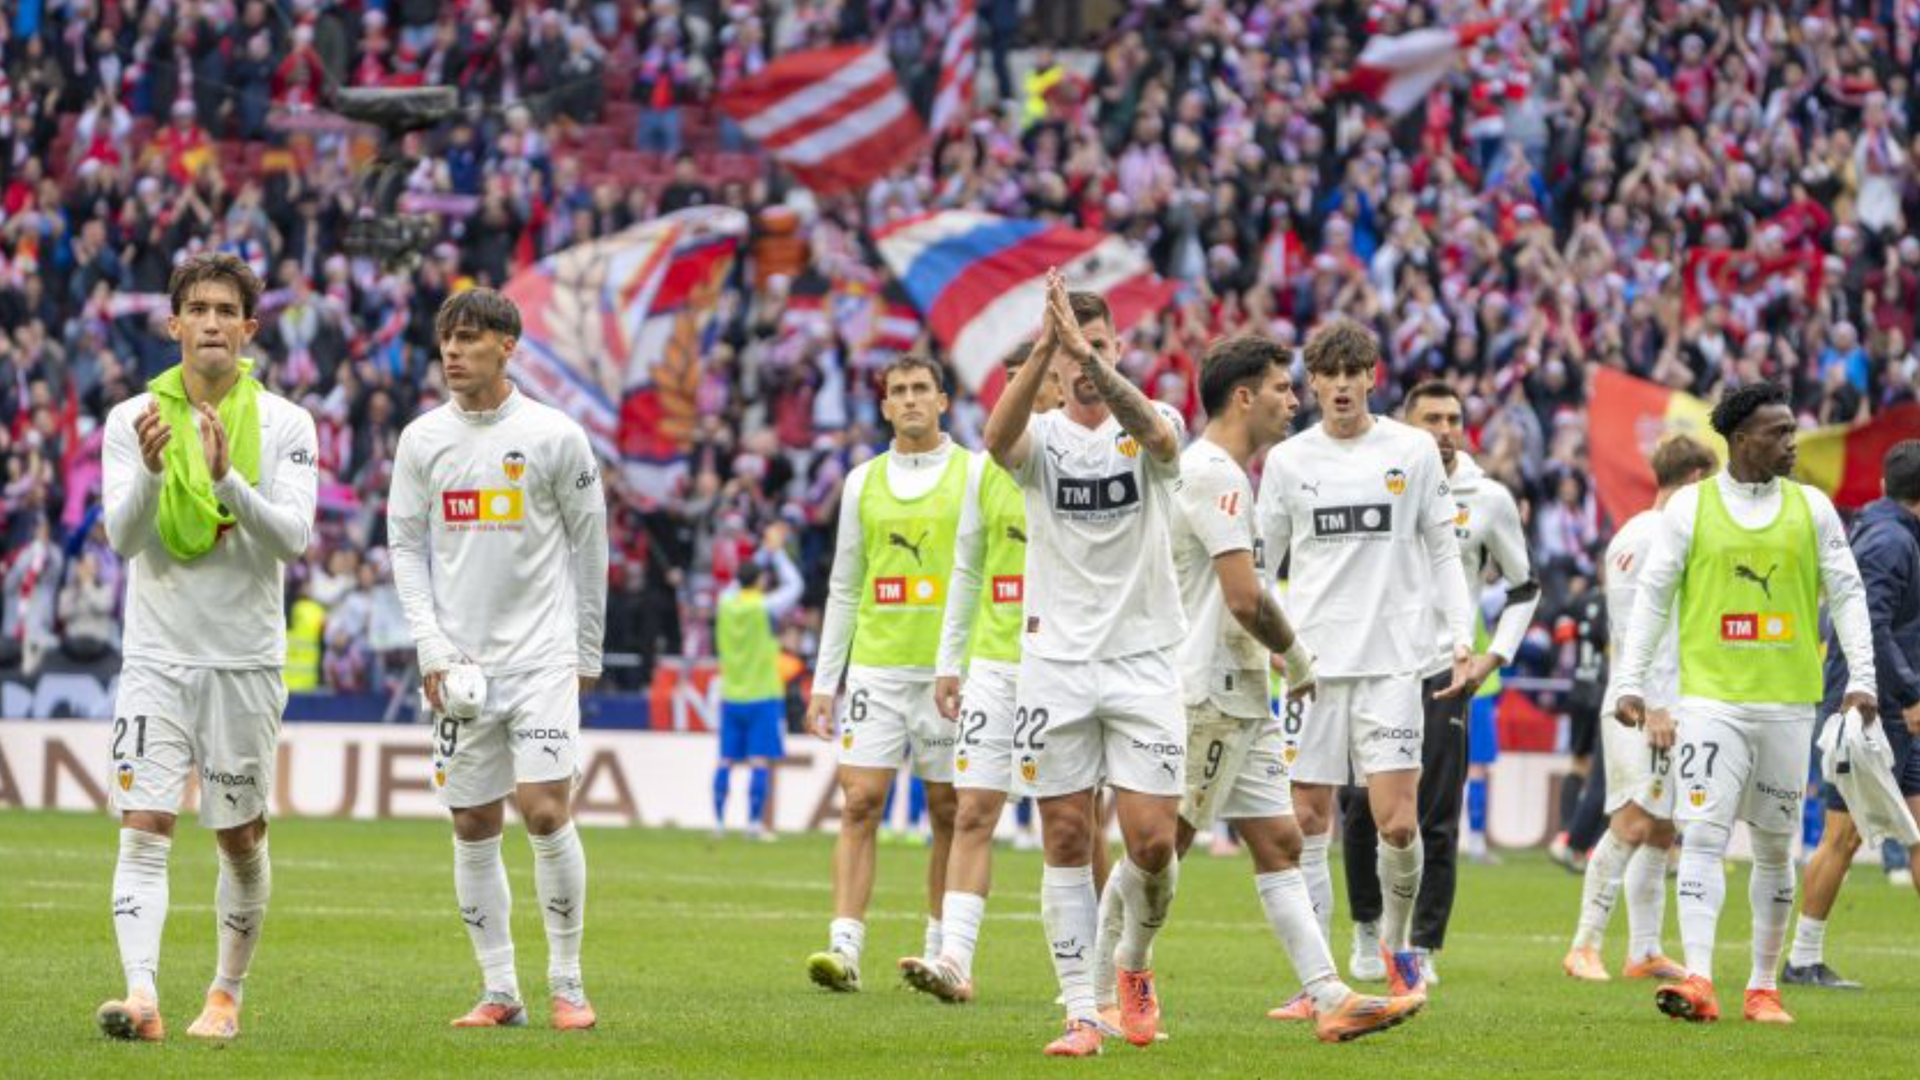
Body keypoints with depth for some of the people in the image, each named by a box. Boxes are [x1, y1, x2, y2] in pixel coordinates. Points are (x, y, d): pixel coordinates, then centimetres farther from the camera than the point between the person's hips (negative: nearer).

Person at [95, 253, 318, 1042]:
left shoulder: (285, 424, -1)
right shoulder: (132, 420, 1)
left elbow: (293, 538, -12)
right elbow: (122, 538, -9)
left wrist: (227, 480, -27)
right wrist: (152, 470, -28)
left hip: (246, 658, 0)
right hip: (156, 656, 0)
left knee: (241, 838, 7)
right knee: (143, 827, -13)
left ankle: (226, 994, 23)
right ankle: (141, 996, -23)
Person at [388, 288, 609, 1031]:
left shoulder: (554, 436, -2)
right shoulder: (423, 439, 6)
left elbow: (589, 545, 5)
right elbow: (406, 547, 9)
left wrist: (587, 654, 6)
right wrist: (431, 648, -2)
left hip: (542, 654, -3)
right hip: (461, 663, 3)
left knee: (545, 811, -13)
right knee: (473, 827, 3)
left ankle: (566, 984, -2)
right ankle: (499, 992, 10)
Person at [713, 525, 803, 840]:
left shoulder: (726, 603, 2)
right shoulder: (766, 607, -10)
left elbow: (740, 582, 23)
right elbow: (794, 585, 5)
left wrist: (766, 549, 26)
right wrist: (777, 551, 14)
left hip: (730, 697, 4)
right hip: (763, 696, -4)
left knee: (726, 760, 7)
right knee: (760, 761, -4)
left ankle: (719, 820, 6)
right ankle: (754, 822, -9)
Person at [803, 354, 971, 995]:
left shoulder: (975, 474, 1)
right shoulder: (863, 482, 11)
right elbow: (843, 589, 15)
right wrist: (824, 682, 10)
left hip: (950, 670, -2)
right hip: (876, 667, 2)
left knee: (949, 814, 5)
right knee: (860, 804, -8)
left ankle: (942, 953, 15)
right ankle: (845, 948, -14)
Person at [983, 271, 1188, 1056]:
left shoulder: (1148, 432, 1)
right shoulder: (1041, 439, 2)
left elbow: (1155, 429, -25)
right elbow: (998, 438, -24)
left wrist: (1089, 355, -40)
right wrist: (1043, 351, -40)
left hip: (1142, 660, -1)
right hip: (1056, 661, 1)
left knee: (1153, 843, -6)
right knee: (1066, 843, -1)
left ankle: (1132, 964, 22)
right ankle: (1081, 1011, 4)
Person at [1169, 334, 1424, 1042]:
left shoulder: (1218, 472, 17)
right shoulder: (1215, 475, -15)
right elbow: (1246, 599, -20)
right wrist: (1297, 659, -6)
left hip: (1241, 700, 11)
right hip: (1206, 697, -11)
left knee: (1277, 842, 5)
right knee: (1159, 848, -6)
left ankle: (1329, 998, 3)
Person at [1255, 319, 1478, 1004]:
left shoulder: (1413, 452, 5)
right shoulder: (1287, 460, 7)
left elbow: (1442, 552, 9)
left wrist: (1462, 642, 1)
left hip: (1393, 660, -1)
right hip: (1311, 659, 1)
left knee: (1397, 825, -10)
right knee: (1310, 824, -1)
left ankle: (1396, 941, 16)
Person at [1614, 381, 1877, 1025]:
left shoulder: (1813, 509, 7)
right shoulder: (1690, 507, 1)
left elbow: (1847, 595, 9)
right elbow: (1652, 596, 4)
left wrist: (1862, 679, -1)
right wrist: (1631, 683, -1)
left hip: (1788, 701, 2)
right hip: (1710, 699, -2)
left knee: (1775, 846, 7)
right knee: (1704, 834, -13)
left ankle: (1764, 986, 16)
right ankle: (1699, 982, -19)